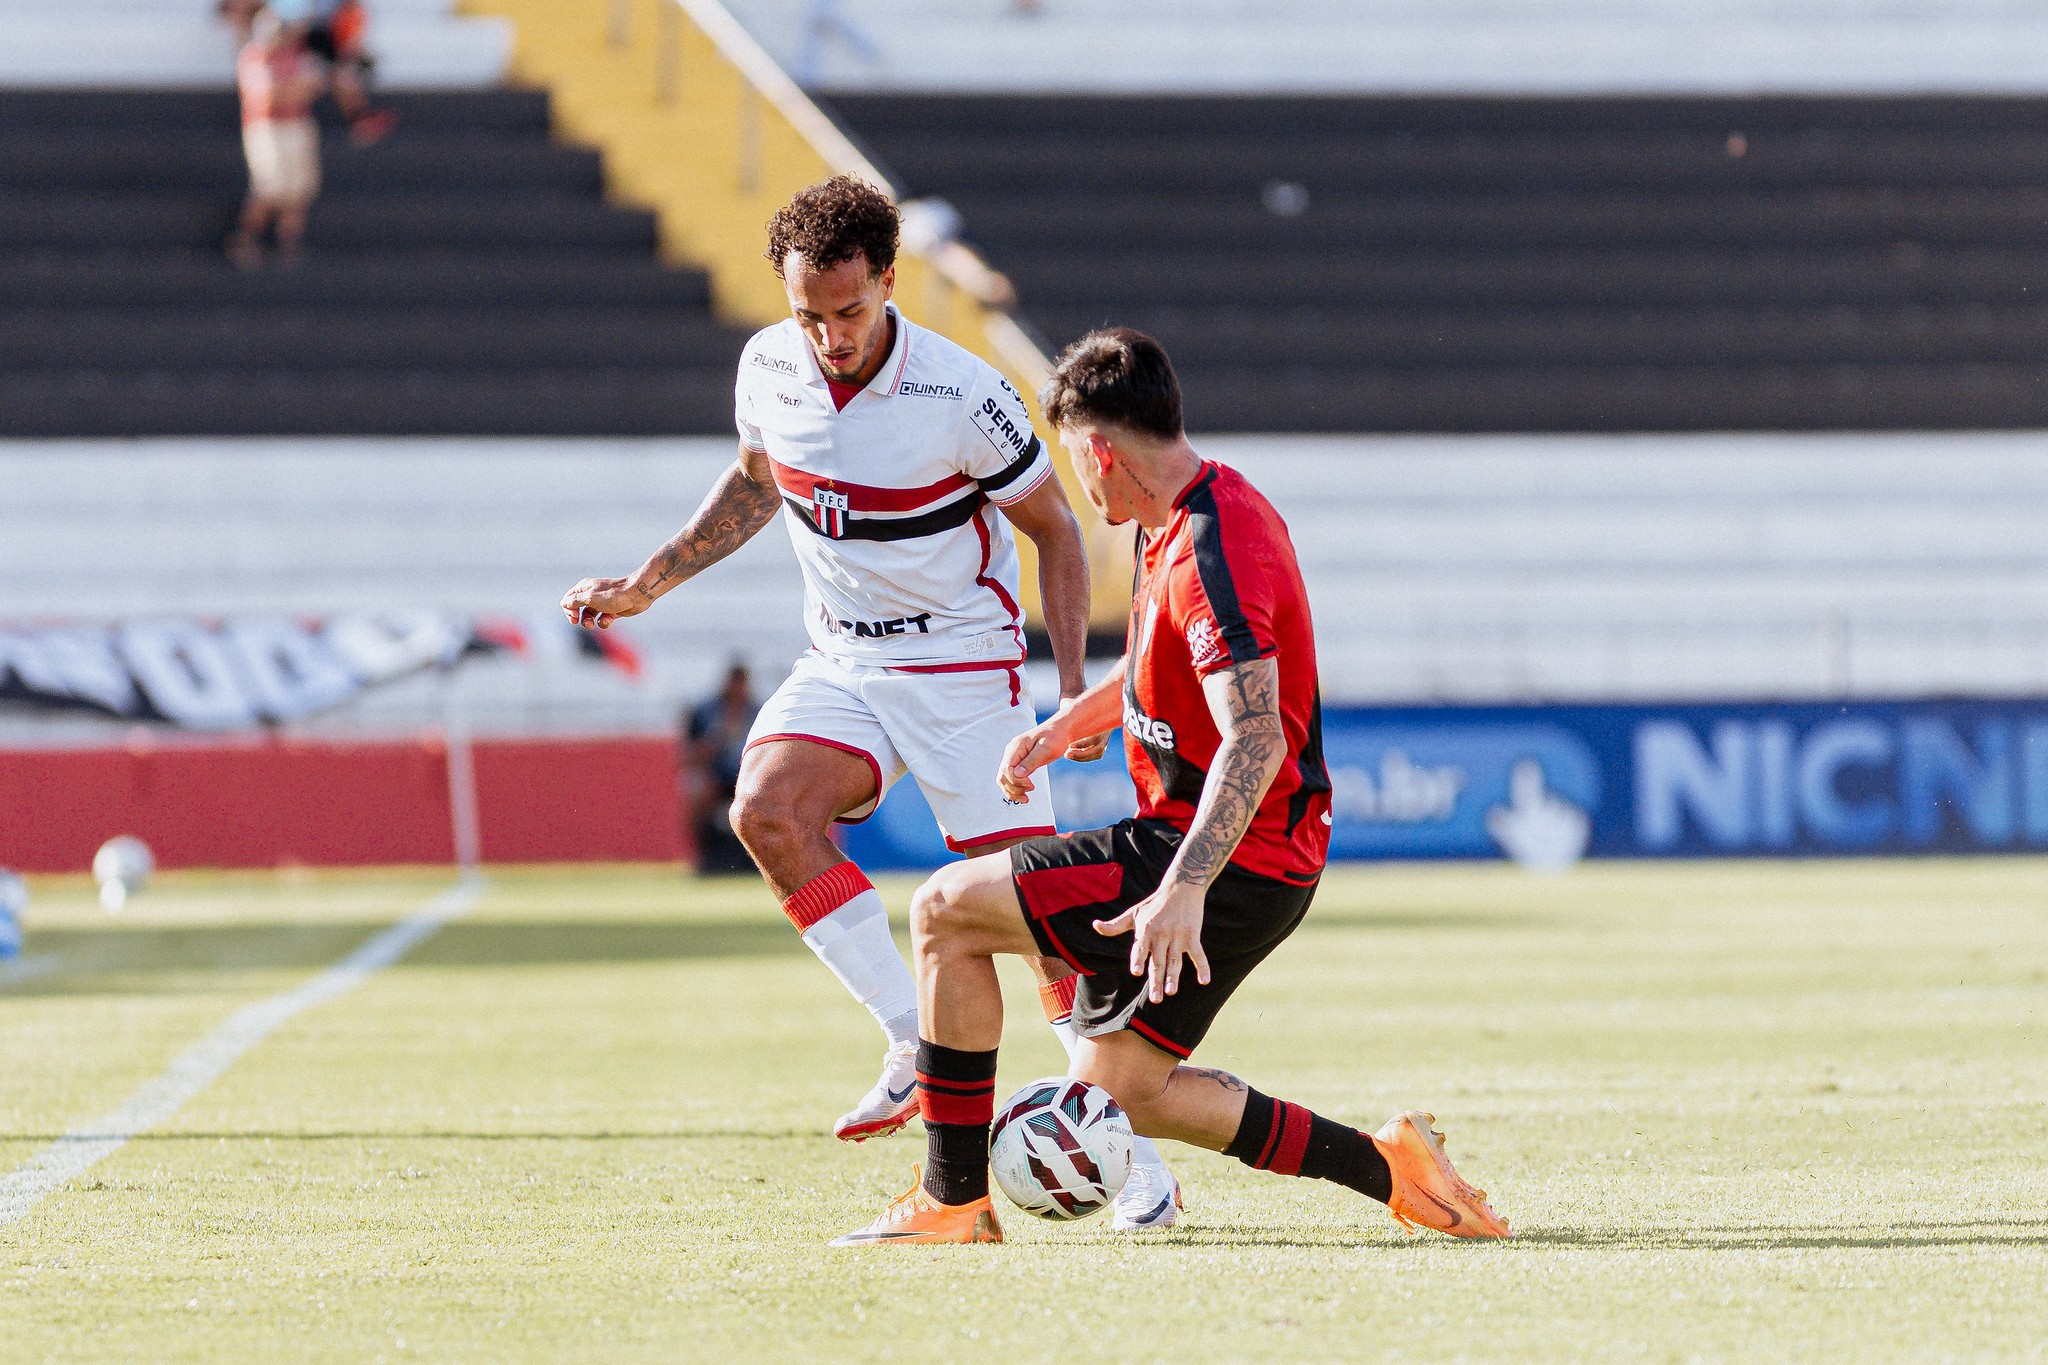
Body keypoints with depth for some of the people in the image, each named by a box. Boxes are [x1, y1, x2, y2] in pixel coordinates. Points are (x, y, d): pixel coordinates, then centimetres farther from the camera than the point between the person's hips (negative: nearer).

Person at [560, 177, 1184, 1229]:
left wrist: (1075, 687, -11)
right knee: (767, 811, -25)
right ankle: (918, 1050, -16)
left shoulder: (964, 397, -19)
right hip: (842, 665, 4)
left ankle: (1135, 1150, -1)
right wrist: (646, 585, 12)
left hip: (966, 668, -4)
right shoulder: (767, 369, -5)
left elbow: (1053, 528, -5)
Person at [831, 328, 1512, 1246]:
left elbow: (1255, 741, -31)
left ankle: (953, 1200, -5)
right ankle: (1383, 1166, 12)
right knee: (1115, 1087, 14)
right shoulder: (1187, 518, 10)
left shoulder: (1211, 551, -22)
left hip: (1233, 859, -10)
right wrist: (1067, 725, 23)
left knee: (945, 911, -9)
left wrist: (1184, 891, -38)